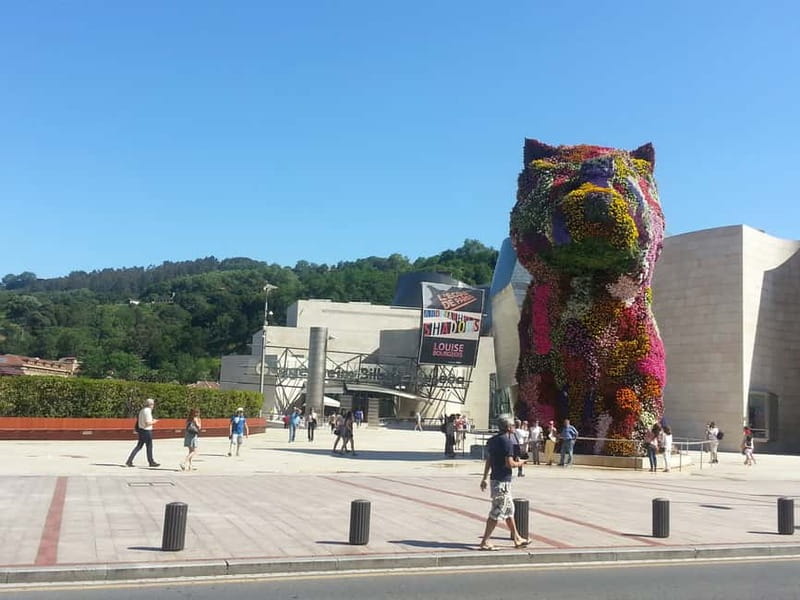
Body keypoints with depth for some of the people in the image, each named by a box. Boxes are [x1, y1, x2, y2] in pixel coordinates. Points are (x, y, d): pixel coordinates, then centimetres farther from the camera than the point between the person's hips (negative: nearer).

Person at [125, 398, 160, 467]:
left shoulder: (142, 410, 12)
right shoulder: (148, 411, -16)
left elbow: (138, 421, 17)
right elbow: (147, 423, -22)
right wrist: (153, 422, -4)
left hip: (141, 430, 9)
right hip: (147, 431, -9)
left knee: (139, 446, 11)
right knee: (149, 446, 5)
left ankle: (129, 461, 6)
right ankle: (151, 462, 16)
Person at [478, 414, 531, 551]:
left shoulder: (492, 440, 10)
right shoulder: (507, 442, -17)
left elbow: (488, 461, 14)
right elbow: (509, 463, -21)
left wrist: (484, 478, 18)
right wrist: (519, 463, -1)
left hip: (495, 478, 10)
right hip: (503, 481, -10)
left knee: (509, 509, 19)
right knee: (497, 512, -3)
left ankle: (517, 539, 28)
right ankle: (485, 541, 0)